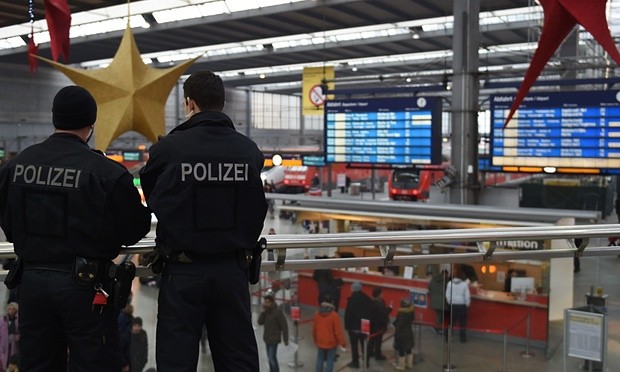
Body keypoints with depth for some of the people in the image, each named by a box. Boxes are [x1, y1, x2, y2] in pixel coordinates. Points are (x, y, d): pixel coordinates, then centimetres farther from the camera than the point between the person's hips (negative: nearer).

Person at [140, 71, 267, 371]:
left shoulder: (167, 148, -10)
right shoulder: (250, 150, -2)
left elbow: (153, 199, 5)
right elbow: (255, 210, 6)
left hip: (183, 270, -3)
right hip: (232, 268, 3)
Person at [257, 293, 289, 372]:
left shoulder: (278, 311, -15)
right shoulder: (266, 311, 5)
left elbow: (284, 326, -14)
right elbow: (260, 322, -3)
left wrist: (285, 339, -14)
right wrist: (263, 311, -13)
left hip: (274, 339, -7)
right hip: (267, 338, 7)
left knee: (272, 358, -11)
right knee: (270, 357, 14)